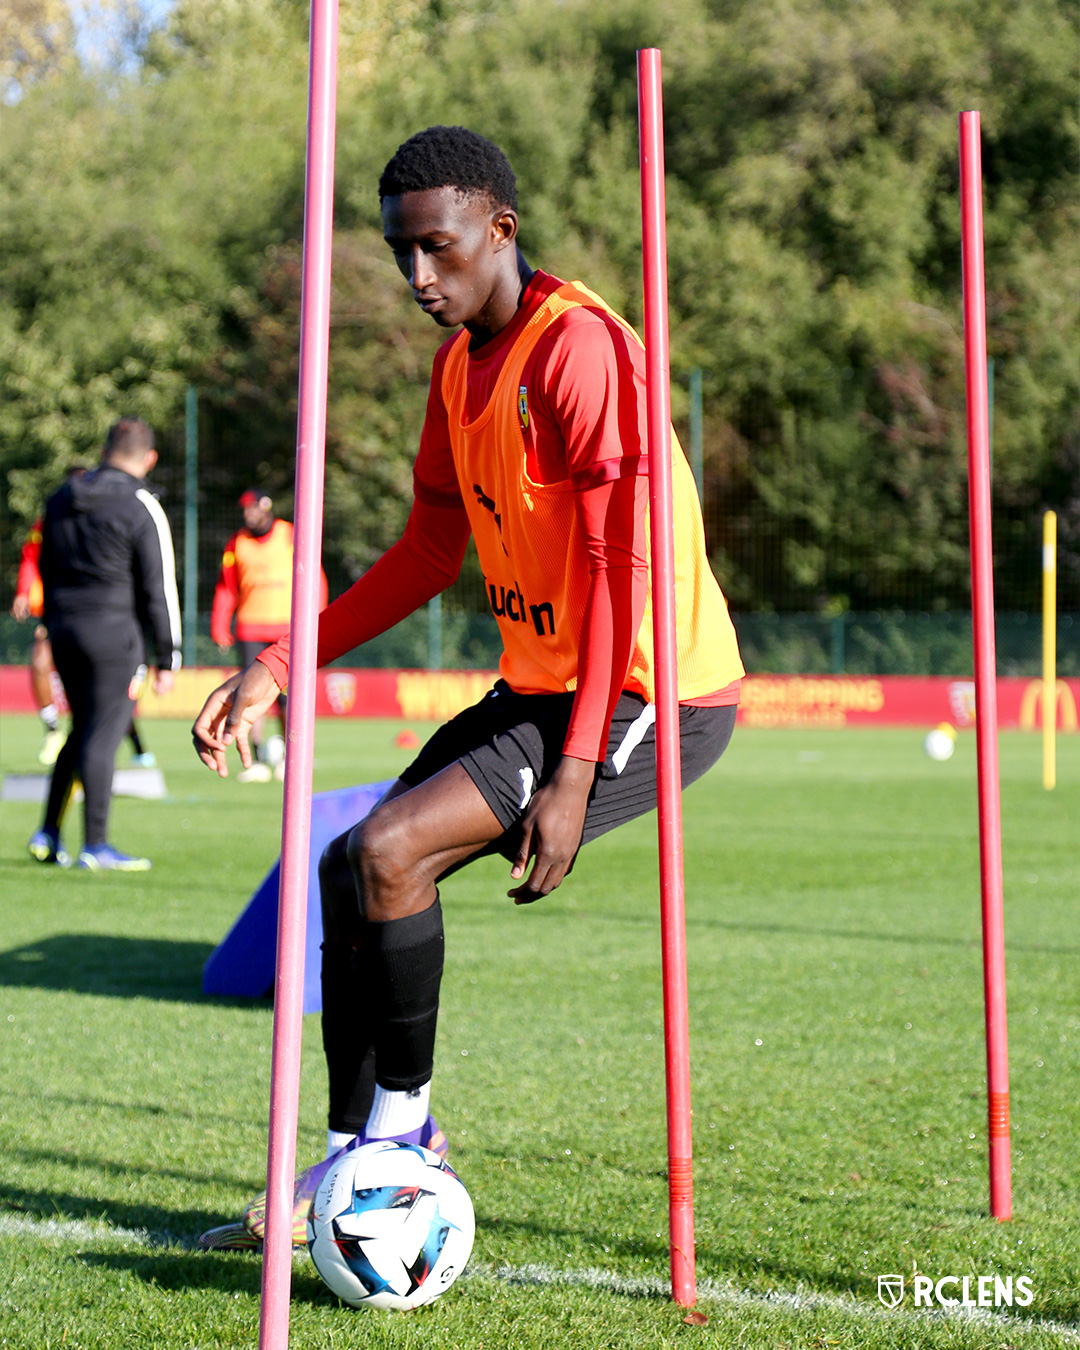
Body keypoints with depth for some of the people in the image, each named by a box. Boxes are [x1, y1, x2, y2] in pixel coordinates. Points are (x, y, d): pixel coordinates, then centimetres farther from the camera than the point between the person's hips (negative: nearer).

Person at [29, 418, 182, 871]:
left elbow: (47, 572, 17)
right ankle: (95, 847, -3)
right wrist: (167, 659, -4)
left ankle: (48, 835, 15)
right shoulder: (142, 509, -9)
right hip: (113, 631, -6)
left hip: (63, 629, 6)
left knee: (82, 731, 17)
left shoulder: (61, 499, 10)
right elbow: (158, 590, -9)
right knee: (103, 736, -4)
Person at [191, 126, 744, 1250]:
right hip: (537, 688, 9)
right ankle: (350, 1158, 19)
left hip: (652, 701, -9)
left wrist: (574, 778, -27)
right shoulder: (458, 365, 10)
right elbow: (429, 555, 17)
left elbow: (625, 567, -23)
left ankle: (405, 1125, -1)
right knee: (350, 871, 7)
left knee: (387, 853, -20)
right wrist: (277, 668, 9)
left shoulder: (578, 346, -19)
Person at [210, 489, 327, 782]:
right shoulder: (237, 544, 9)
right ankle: (258, 761, -2)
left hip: (287, 628, -2)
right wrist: (220, 630, 6)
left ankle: (288, 756, 10)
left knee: (285, 692, -7)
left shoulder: (292, 537, 2)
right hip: (250, 631, 2)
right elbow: (226, 589, 13)